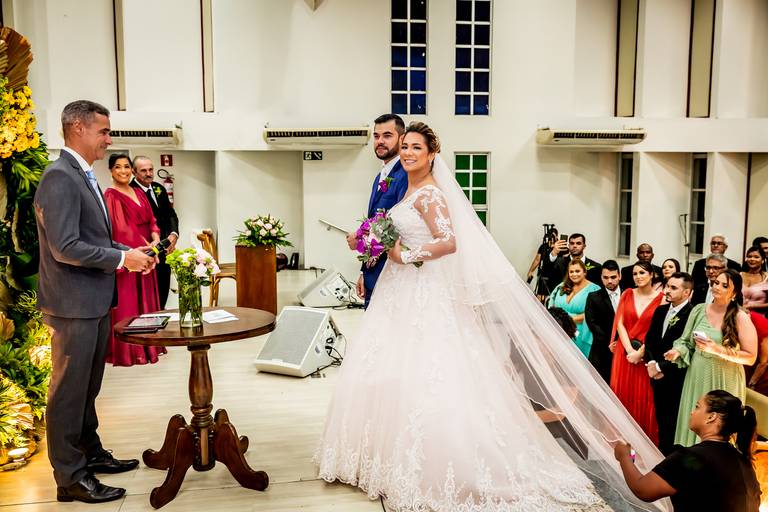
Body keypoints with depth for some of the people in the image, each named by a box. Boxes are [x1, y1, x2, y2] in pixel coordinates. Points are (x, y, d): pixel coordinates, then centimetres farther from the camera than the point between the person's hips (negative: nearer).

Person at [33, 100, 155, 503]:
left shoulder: (84, 177, 13)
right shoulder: (59, 177, -17)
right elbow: (65, 247, -24)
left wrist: (130, 252, 7)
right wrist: (122, 258, -17)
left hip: (94, 302, 10)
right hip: (73, 304, -10)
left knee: (87, 387, 20)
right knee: (69, 390, 2)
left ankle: (90, 454, 35)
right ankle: (70, 477, 14)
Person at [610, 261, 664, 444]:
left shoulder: (661, 298, -3)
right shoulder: (627, 294, 7)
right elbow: (619, 323, 2)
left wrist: (640, 352, -13)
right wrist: (630, 350, -8)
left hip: (647, 355, -3)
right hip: (625, 352, 3)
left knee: (644, 398, 0)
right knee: (622, 395, 4)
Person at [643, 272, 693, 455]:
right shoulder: (660, 310, 10)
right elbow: (649, 339, 12)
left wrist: (661, 367, -13)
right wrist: (651, 363, -3)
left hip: (676, 378, -7)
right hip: (657, 376, 7)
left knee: (672, 424, 1)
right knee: (661, 421, 14)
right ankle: (661, 453, 25)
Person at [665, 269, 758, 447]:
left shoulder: (741, 317, -8)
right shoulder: (699, 310, 2)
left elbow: (751, 357, -10)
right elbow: (685, 340, 10)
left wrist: (717, 349, -19)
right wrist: (678, 351, -11)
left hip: (724, 382, -3)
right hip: (696, 379, 4)